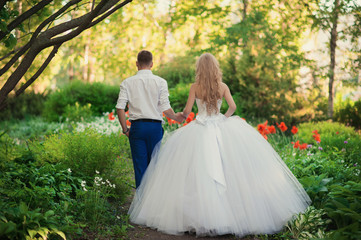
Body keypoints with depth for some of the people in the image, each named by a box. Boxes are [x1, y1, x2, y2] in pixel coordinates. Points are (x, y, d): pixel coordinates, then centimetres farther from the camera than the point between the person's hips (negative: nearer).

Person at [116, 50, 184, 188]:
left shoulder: (128, 82, 3)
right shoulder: (160, 82, 0)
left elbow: (120, 108, -5)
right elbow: (166, 109, -6)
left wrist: (125, 129, 5)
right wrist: (176, 117, 13)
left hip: (137, 126, 0)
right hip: (155, 126, 0)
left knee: (140, 166, 5)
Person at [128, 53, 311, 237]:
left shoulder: (195, 87, -2)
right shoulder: (222, 87, 3)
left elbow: (187, 110, -3)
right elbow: (232, 106, -5)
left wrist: (181, 115, 18)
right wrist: (224, 117, 13)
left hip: (200, 131, -1)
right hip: (220, 126, 2)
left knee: (201, 172, 0)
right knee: (226, 168, 5)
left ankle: (204, 214, -1)